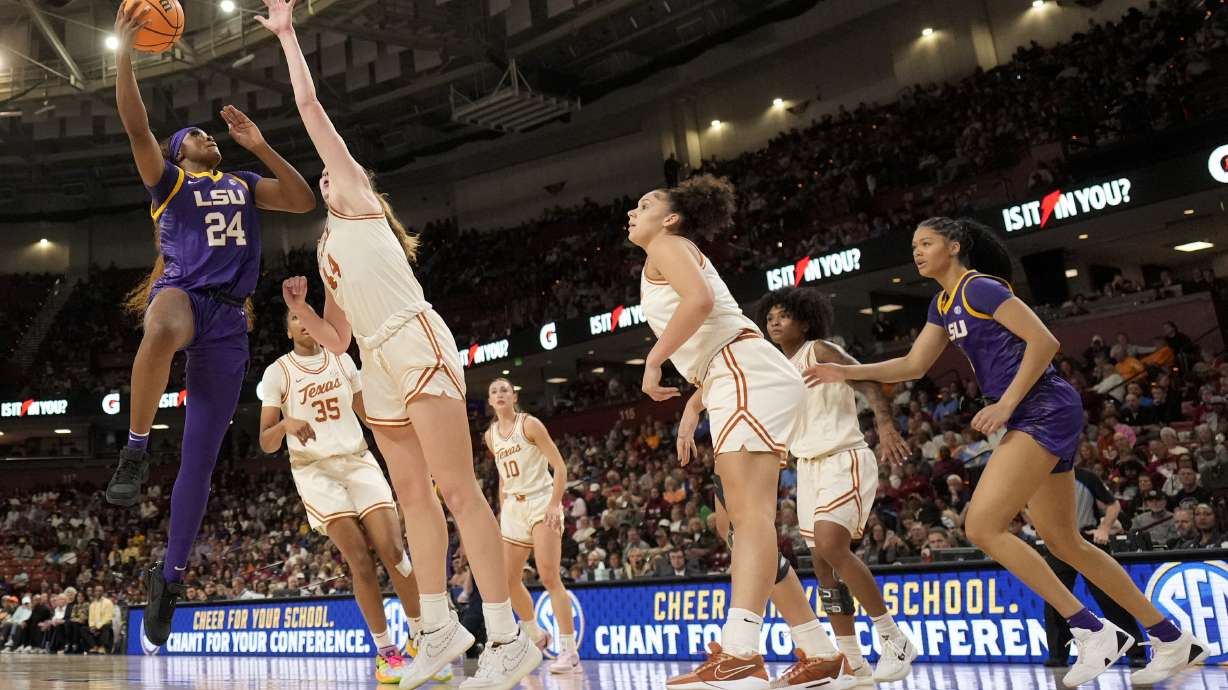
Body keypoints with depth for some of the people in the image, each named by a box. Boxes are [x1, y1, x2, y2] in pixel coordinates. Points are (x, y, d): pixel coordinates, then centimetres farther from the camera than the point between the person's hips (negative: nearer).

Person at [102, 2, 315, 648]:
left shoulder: (241, 183, 26)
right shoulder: (167, 178, 16)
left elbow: (304, 201, 16)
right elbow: (135, 124, 0)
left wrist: (260, 145, 11)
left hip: (229, 319, 3)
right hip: (181, 294, -3)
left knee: (200, 459, 1)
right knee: (161, 333, -45)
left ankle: (169, 575, 14)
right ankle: (135, 451, -27)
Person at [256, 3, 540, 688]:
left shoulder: (362, 198, 10)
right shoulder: (329, 251, 28)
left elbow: (311, 105, 7)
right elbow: (336, 340, 26)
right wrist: (299, 307, 12)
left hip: (416, 345, -9)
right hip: (378, 368, 9)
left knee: (456, 486, -13)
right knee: (413, 494, 9)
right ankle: (440, 627, 18)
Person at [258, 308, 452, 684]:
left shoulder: (341, 360, 9)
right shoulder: (277, 372, -2)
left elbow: (366, 410, 19)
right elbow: (266, 444, -7)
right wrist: (285, 423, -28)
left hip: (358, 461, 3)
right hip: (315, 470, -2)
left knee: (393, 550, -11)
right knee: (360, 560, -12)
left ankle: (421, 638, 4)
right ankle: (385, 652, 1)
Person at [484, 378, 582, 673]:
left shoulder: (529, 424, -6)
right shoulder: (490, 436, 11)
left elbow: (560, 467, -10)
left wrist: (554, 504, -20)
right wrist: (502, 513, 15)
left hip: (541, 500, -6)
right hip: (514, 507, 6)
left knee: (549, 575, -16)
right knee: (509, 580, 4)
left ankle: (569, 650, -13)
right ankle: (535, 635, 27)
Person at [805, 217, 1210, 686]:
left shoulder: (979, 287, -10)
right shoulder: (944, 304, 17)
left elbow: (1044, 341, -15)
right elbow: (914, 365, 19)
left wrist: (1005, 405, -19)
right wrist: (847, 372, 9)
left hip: (1045, 410, -10)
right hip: (1032, 419, 10)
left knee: (982, 526, -15)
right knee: (1064, 543, 13)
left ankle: (1093, 631, -8)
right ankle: (1175, 641, 23)